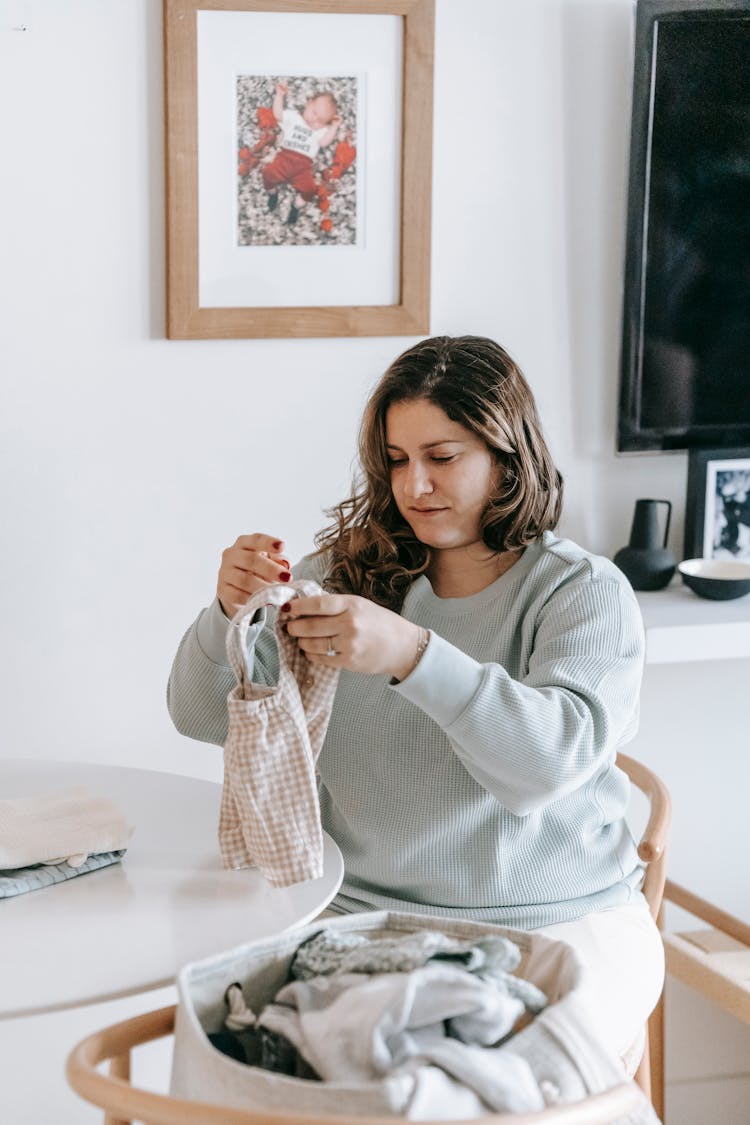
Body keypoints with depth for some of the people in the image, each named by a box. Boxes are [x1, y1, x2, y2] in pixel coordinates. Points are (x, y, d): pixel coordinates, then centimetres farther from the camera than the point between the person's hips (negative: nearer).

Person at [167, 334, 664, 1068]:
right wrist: (231, 613, -16)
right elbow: (205, 715, 5)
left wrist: (413, 654, -33)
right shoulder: (347, 574, 7)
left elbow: (555, 756, -20)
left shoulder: (585, 592, -2)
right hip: (361, 916, 3)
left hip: (551, 927, -3)